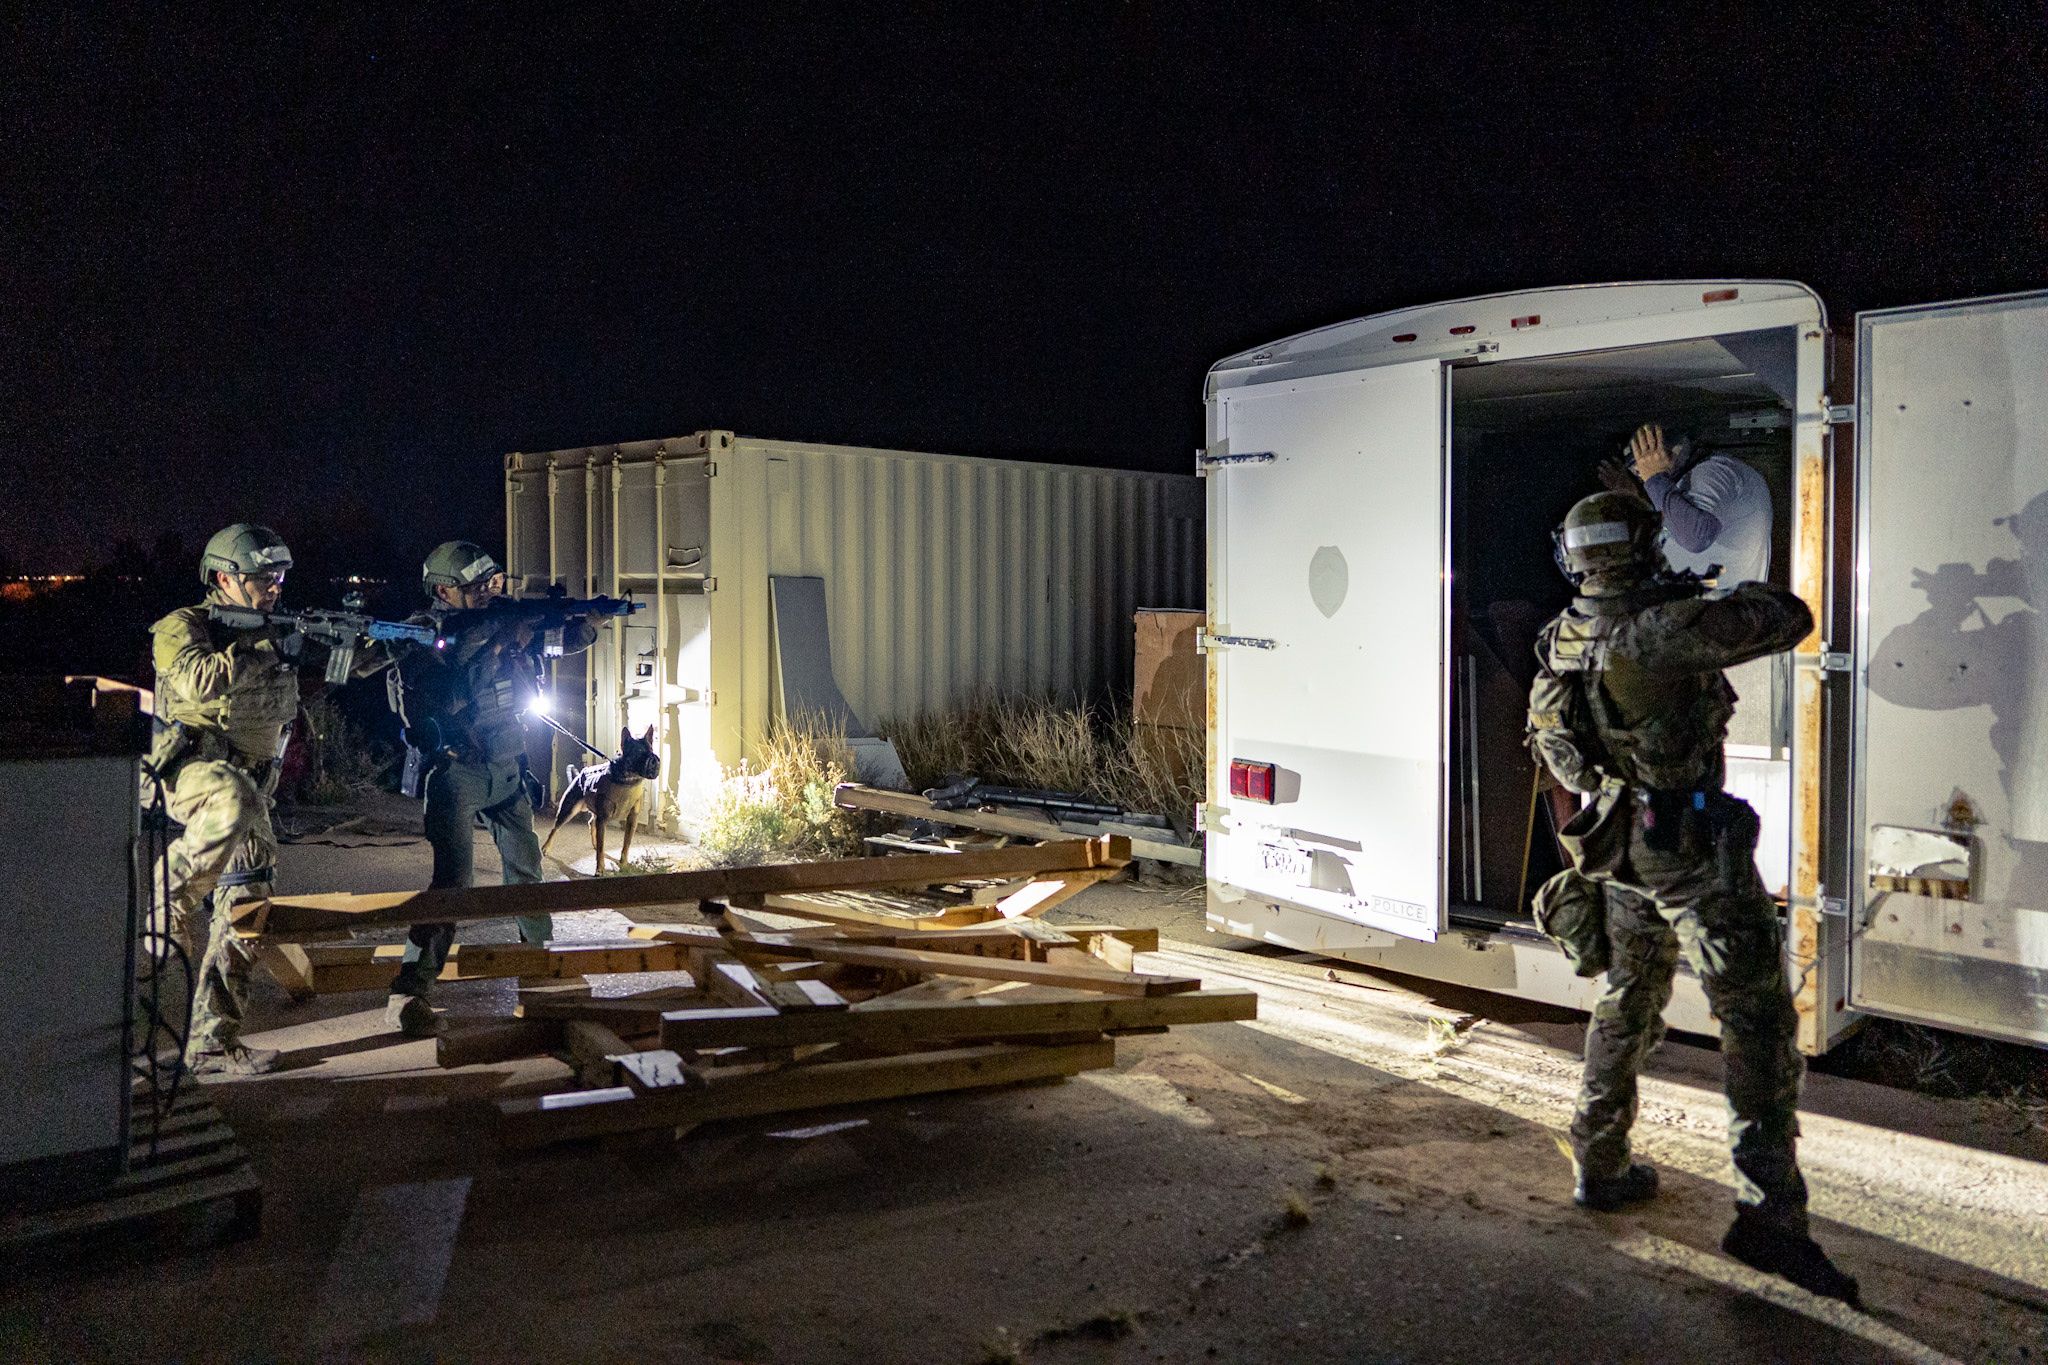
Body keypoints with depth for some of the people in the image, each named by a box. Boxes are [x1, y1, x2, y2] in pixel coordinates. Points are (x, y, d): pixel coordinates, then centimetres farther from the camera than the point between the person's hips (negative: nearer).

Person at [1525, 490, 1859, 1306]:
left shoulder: (1559, 643, 4)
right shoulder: (1659, 629, -21)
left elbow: (1545, 742, 19)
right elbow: (1789, 621, -18)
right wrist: (1744, 597, 4)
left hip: (1619, 854, 8)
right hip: (1691, 848, -8)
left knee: (1626, 1008, 22)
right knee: (1757, 1023, -2)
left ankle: (1599, 1168, 31)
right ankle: (1770, 1215, -3)